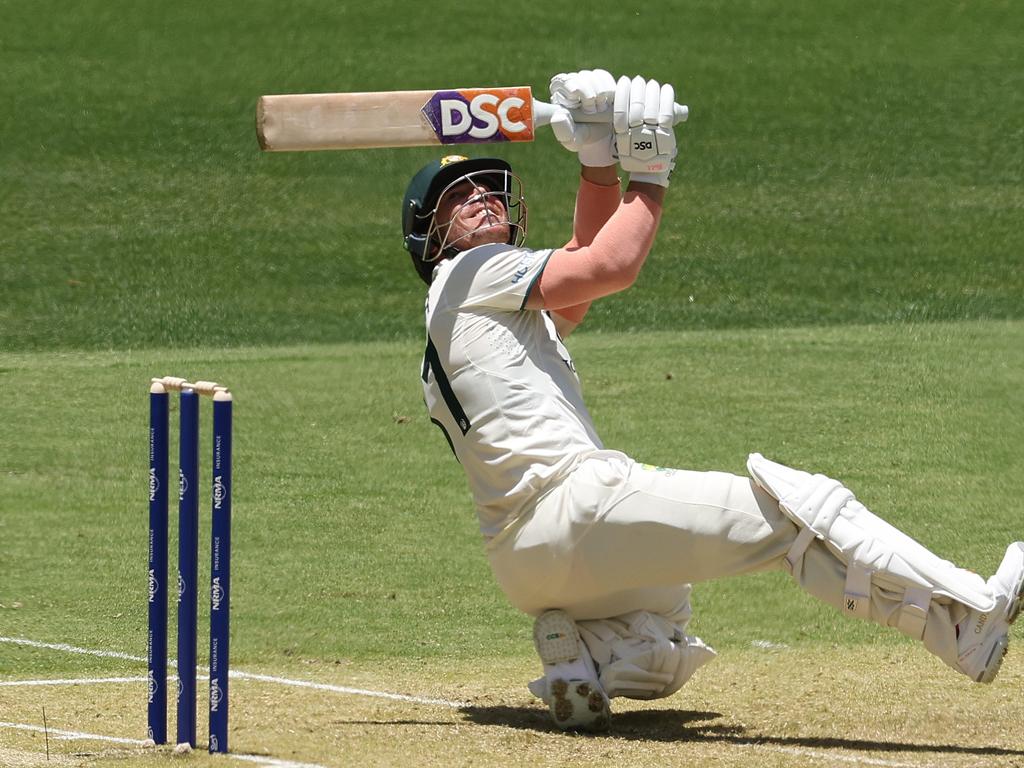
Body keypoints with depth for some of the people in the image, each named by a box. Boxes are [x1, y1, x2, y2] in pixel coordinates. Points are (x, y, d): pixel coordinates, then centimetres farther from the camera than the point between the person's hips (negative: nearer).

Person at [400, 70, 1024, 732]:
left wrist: (598, 159, 11)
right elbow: (612, 266, -6)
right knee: (797, 508, -17)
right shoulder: (471, 273, 2)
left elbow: (587, 254, 24)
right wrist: (651, 174, 6)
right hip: (571, 506, -10)